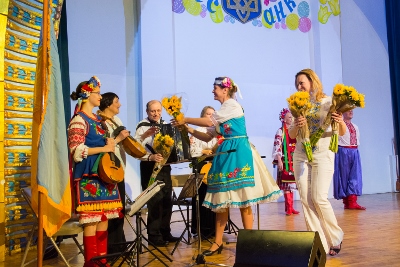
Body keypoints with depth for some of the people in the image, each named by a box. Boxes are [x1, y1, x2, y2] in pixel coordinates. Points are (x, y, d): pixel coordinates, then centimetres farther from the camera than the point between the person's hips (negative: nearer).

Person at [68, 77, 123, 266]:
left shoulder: (97, 119, 17)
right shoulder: (79, 120, -8)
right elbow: (77, 151, -17)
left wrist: (110, 144, 6)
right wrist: (104, 148, -15)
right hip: (89, 176, -8)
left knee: (104, 216, 10)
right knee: (91, 219, -4)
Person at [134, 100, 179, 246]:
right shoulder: (142, 127, -8)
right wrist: (150, 157, -32)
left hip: (165, 166, 6)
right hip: (150, 167, -6)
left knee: (167, 200, 11)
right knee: (155, 201, -5)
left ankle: (165, 232, 23)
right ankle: (154, 235, 8)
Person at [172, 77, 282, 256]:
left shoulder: (232, 105, -8)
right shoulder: (221, 111, 16)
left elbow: (210, 121, -17)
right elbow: (208, 137, 14)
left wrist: (186, 120, -9)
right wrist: (190, 130, 1)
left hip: (238, 153, -8)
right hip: (225, 153, 8)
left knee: (242, 199, -3)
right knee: (222, 198, 7)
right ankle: (218, 242, 13)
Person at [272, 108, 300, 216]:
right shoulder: (280, 131, -4)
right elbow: (277, 147, -11)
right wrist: (279, 161, -19)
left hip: (294, 161, 6)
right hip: (285, 160, -6)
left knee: (291, 183, 7)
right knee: (286, 183, -5)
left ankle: (290, 207, 12)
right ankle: (288, 208, -1)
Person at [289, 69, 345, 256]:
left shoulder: (328, 102, 0)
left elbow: (342, 133, -1)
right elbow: (291, 135, 6)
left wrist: (340, 122, -22)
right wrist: (296, 126, -16)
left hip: (322, 154, -4)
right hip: (301, 155, 4)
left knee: (319, 198, -10)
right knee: (305, 199, -1)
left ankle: (335, 238, 14)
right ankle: (319, 244, 9)